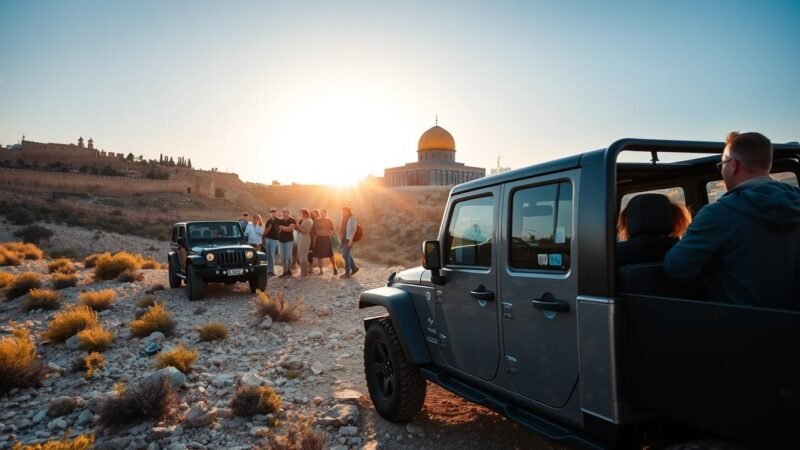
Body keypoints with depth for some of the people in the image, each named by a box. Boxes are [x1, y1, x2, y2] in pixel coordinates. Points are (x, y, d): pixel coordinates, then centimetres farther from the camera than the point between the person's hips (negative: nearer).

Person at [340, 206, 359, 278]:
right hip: (344, 239, 8)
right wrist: (341, 230, 6)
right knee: (347, 255, 11)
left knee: (346, 255, -9)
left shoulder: (353, 218, -9)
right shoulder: (345, 219, 16)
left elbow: (354, 229, -16)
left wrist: (351, 240, -21)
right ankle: (354, 267, 27)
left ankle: (347, 273, -3)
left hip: (349, 239, -8)